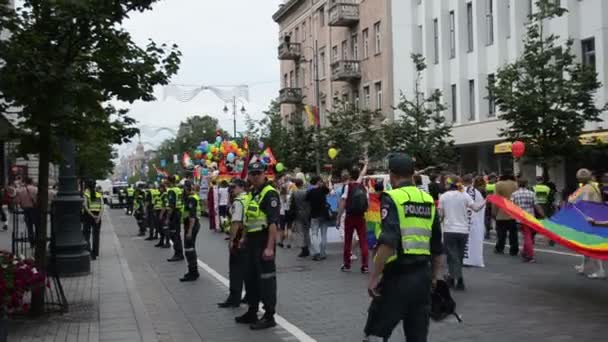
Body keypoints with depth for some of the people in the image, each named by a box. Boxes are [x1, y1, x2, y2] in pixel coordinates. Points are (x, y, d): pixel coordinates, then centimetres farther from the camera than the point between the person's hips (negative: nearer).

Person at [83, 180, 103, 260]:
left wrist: (92, 215, -17)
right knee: (96, 236, 10)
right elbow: (102, 207, -5)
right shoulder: (99, 195, 7)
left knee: (86, 235, 7)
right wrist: (98, 217, -11)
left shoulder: (86, 194, -2)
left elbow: (86, 207, -15)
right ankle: (94, 254, 11)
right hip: (97, 217, 3)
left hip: (88, 216, -3)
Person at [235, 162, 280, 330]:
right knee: (250, 277, 16)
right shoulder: (252, 193, 13)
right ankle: (252, 312, 28)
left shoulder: (269, 194, -15)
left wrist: (270, 247, -26)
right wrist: (245, 238, 17)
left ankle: (269, 316, 6)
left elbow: (273, 222, -21)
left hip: (264, 241, -9)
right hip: (251, 241, 9)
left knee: (266, 278, -2)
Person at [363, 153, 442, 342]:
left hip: (397, 277, -6)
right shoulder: (428, 200, 11)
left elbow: (388, 242, -23)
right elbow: (437, 247, 16)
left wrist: (375, 276, -18)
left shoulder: (392, 199, -9)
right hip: (422, 276, 6)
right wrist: (433, 277, 25)